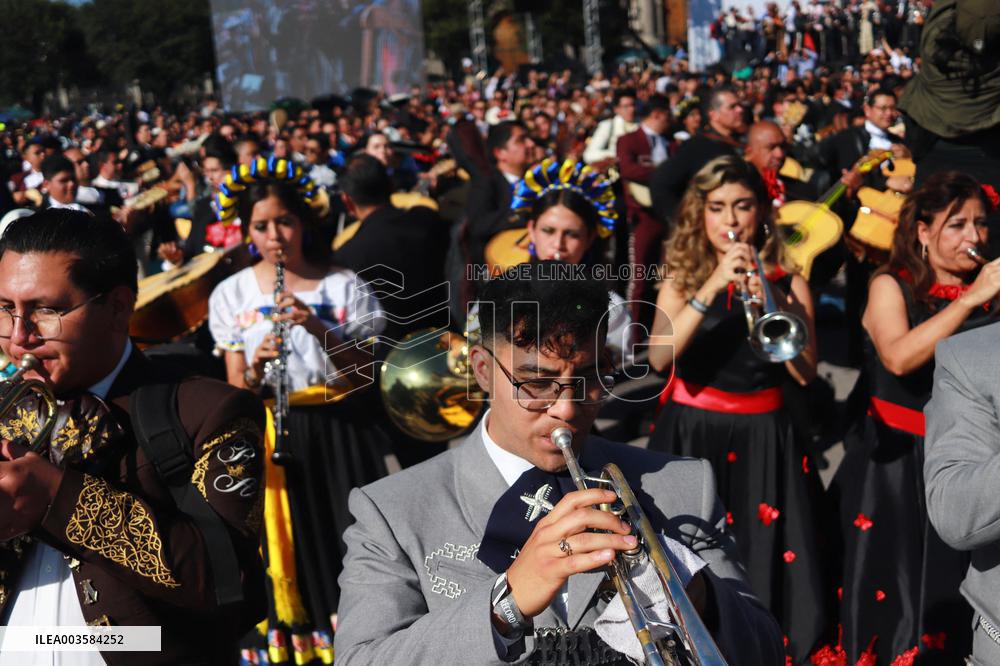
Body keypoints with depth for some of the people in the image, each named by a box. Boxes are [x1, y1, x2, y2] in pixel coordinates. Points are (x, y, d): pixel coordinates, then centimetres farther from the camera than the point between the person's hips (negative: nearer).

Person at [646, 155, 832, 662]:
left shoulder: (787, 283, 1)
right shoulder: (681, 279, 2)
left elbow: (804, 374, -8)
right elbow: (658, 358, -16)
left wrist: (773, 304, -21)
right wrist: (712, 287, -23)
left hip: (761, 437, 0)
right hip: (691, 433, 0)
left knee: (765, 557, -1)